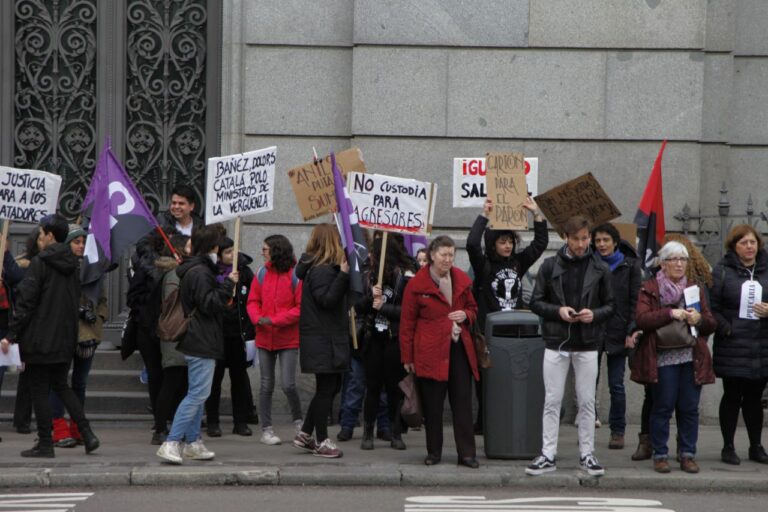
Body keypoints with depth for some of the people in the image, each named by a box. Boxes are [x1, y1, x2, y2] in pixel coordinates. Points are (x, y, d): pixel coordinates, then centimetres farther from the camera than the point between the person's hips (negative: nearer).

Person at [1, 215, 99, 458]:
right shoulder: (71, 265, 9)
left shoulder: (39, 264, -13)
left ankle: (45, 444, 3)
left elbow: (26, 301, -16)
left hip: (40, 339, -7)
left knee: (39, 391, 1)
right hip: (65, 339, 7)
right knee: (61, 386, 18)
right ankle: (87, 434, 7)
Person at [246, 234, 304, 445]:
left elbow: (301, 308, -11)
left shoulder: (296, 275, -9)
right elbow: (253, 301, 9)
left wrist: (275, 320, -17)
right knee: (266, 385, 8)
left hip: (288, 340, -4)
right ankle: (266, 429, 16)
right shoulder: (262, 273, 5)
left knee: (288, 384, -9)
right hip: (264, 338, 4)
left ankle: (298, 421, 15)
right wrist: (257, 318, -12)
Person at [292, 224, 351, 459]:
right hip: (322, 339, -10)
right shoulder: (322, 270, -16)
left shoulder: (319, 268, 14)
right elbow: (327, 299, -24)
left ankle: (305, 434, 20)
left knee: (330, 387, 15)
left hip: (329, 337, 10)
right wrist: (343, 275, -28)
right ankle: (322, 441, 5)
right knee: (326, 389, -3)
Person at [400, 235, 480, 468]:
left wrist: (466, 315, -3)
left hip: (459, 348, 3)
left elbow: (473, 308, 22)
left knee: (463, 402, 0)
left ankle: (467, 453, 3)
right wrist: (407, 357, -3)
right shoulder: (417, 284, -4)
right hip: (430, 351, -3)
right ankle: (433, 452, 13)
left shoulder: (462, 280, 8)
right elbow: (407, 324, -1)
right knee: (432, 405, 3)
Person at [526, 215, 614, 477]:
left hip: (587, 345, 0)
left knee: (587, 402, 6)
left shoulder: (600, 269, 2)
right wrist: (558, 311, -14)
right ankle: (548, 455, 8)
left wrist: (595, 314, -13)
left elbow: (611, 305, 7)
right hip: (556, 344, 0)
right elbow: (536, 302, 3)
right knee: (552, 401, 3)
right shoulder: (550, 266, 0)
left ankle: (587, 454, 15)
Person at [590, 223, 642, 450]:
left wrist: (632, 330, -7)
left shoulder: (630, 266, 3)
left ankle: (618, 431, 10)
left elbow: (635, 301, 1)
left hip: (617, 334, -1)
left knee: (616, 385, 2)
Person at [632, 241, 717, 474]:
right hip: (662, 357, -3)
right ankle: (660, 455, 6)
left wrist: (699, 319, -6)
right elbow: (641, 319, -9)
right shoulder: (649, 288, 5)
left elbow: (712, 324, 16)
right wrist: (670, 313, -17)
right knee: (663, 407, -3)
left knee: (689, 408, 2)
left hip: (692, 358, 3)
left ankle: (688, 454, 9)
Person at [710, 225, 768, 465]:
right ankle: (728, 447, 11)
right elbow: (711, 306, -6)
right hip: (732, 347, -3)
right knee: (732, 396, 3)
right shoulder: (722, 271, -1)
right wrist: (726, 328, -15)